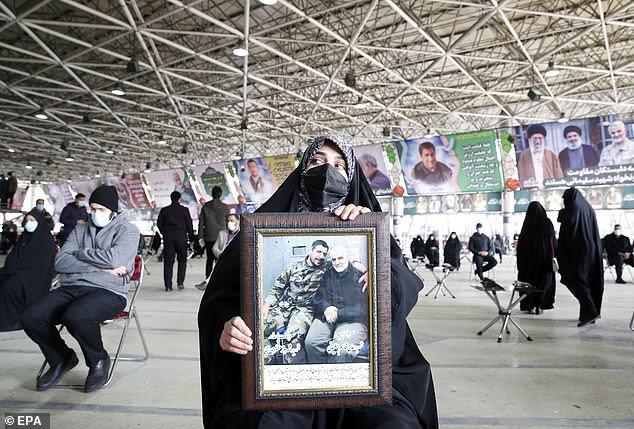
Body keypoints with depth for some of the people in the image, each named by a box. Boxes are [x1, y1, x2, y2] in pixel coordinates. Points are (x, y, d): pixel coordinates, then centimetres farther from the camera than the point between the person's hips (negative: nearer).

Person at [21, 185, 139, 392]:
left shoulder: (127, 230, 6)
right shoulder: (80, 230, 20)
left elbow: (112, 258, -14)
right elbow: (60, 262, 5)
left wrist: (80, 253, 2)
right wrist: (99, 268, -8)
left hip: (107, 291, -5)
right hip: (71, 287, 6)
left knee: (76, 317, -35)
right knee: (31, 317, -18)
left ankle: (99, 361, -3)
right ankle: (61, 359, 12)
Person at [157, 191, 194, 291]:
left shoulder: (164, 210, 5)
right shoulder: (184, 210, -1)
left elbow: (159, 224, 7)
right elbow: (189, 224, -1)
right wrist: (191, 237, 8)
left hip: (168, 238, 2)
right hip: (181, 237, -1)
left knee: (168, 262, 4)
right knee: (182, 260, 11)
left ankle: (168, 286, 3)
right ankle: (180, 283, 4)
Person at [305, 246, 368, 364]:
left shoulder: (359, 276, 0)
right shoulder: (328, 275, 16)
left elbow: (361, 308, -7)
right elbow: (319, 297, 14)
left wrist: (337, 314, -14)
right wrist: (326, 308, -9)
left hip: (353, 319, -4)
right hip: (327, 317, 4)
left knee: (342, 351, -33)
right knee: (311, 342, -24)